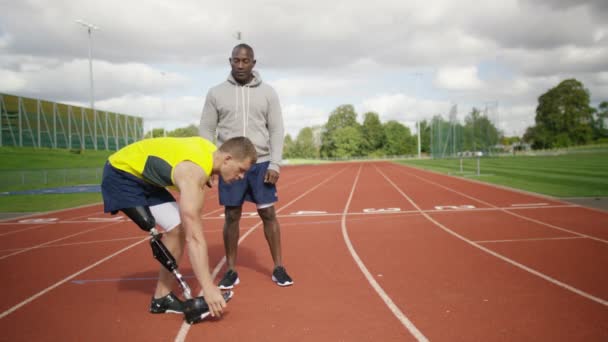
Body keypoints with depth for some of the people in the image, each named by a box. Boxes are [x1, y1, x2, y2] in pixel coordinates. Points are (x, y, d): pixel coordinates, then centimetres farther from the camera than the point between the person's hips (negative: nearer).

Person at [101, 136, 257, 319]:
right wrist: (208, 287, -40)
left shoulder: (210, 151, -7)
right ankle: (162, 297, -5)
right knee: (178, 230, -19)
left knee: (182, 228, 0)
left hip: (143, 177, 9)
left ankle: (162, 296, 6)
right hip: (121, 174, -9)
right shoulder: (193, 172, -34)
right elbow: (194, 238, -39)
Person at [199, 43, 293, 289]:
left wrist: (274, 164, -7)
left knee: (268, 214, 2)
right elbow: (206, 131, 5)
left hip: (261, 163, 0)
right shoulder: (216, 93, 3)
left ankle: (278, 268, 12)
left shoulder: (267, 92, 3)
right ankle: (231, 271, 16)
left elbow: (277, 130, 1)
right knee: (231, 216, 5)